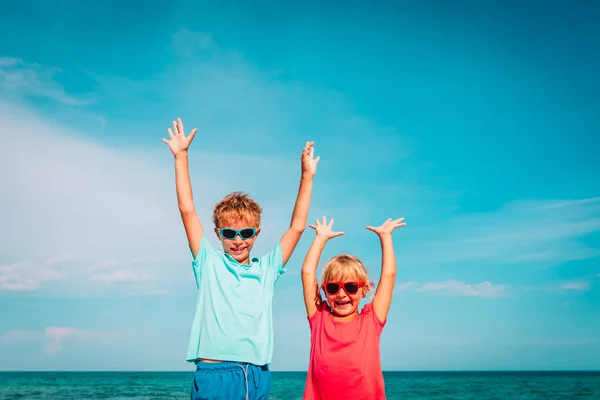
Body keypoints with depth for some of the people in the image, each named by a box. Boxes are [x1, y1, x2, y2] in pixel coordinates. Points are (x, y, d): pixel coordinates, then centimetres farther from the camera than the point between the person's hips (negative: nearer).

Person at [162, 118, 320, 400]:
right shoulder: (209, 264, 6)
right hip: (213, 376, -3)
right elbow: (187, 210, 2)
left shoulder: (266, 269, 12)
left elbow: (297, 227, 13)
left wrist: (307, 176, 9)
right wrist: (181, 156, 0)